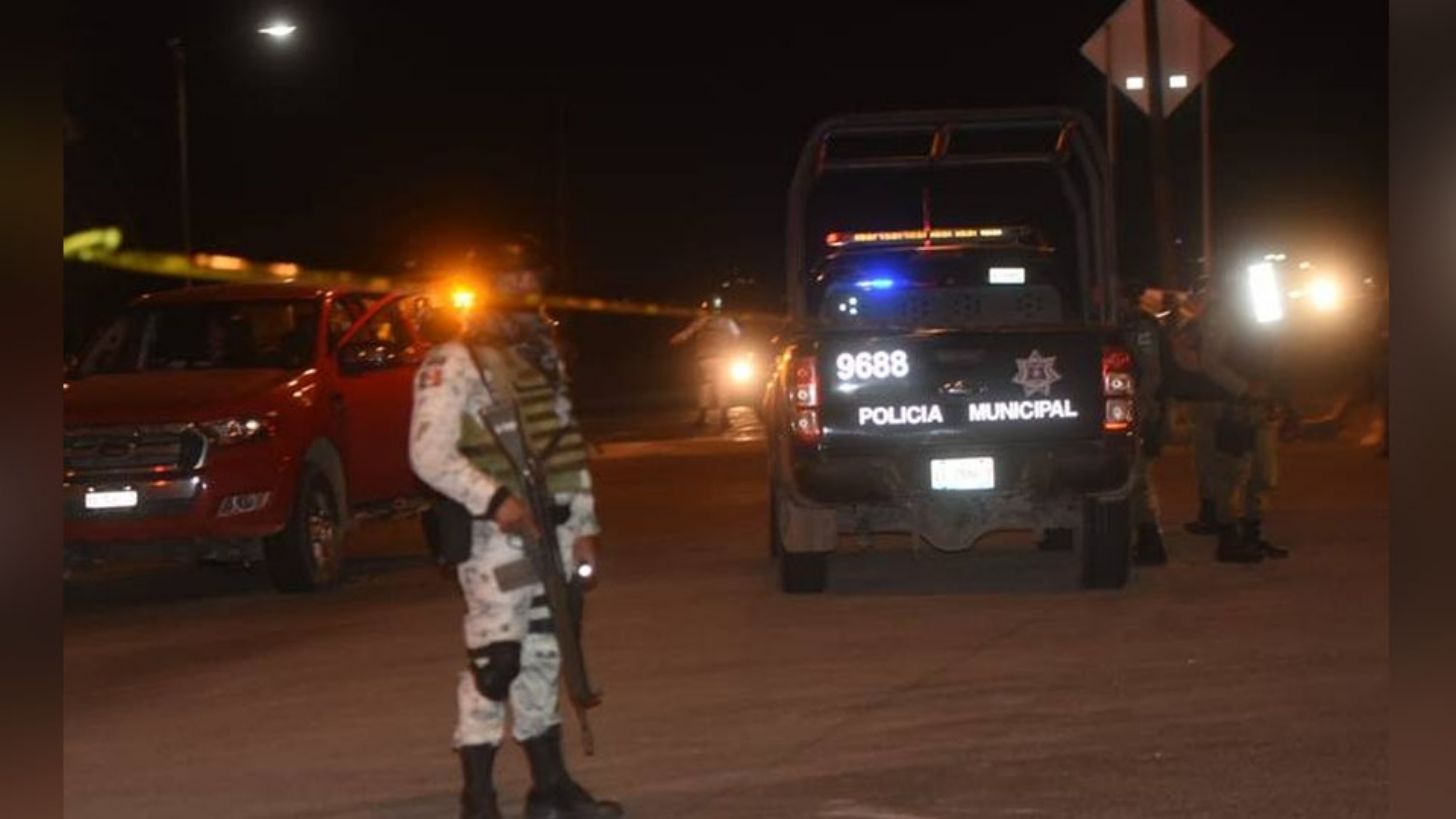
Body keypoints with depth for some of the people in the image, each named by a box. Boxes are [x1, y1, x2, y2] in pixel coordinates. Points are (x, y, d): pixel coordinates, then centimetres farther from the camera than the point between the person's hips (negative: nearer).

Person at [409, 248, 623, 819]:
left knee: (543, 659, 14)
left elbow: (569, 446, 21)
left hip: (553, 533, 8)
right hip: (496, 537, -8)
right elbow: (430, 453, -18)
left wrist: (584, 525, 15)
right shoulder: (452, 365, -10)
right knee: (495, 662, -10)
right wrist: (494, 499, -27)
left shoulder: (543, 359, 17)